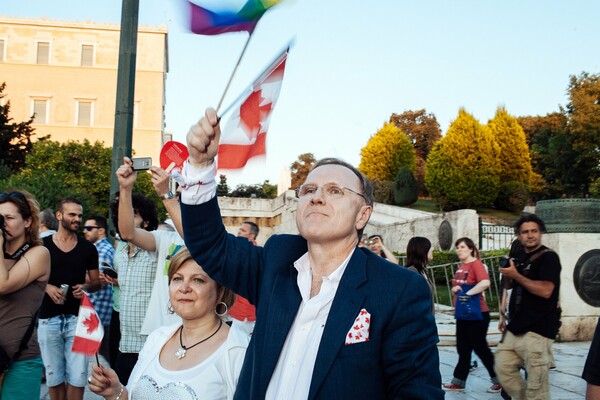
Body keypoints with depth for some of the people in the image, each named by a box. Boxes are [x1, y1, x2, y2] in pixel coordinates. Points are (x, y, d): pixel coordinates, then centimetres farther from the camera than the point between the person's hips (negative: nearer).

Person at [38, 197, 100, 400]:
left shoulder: (88, 248, 5)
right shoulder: (42, 245, 1)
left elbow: (97, 281, 12)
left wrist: (85, 287, -10)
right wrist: (47, 287, -12)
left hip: (78, 318, 0)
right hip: (48, 318, 0)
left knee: (77, 375, 0)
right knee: (53, 375, 10)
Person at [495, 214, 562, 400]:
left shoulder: (548, 257, -7)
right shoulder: (521, 258, 17)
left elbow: (545, 290, -21)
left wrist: (515, 275, -16)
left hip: (538, 330, -8)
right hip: (516, 328, 9)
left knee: (536, 384, -6)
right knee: (503, 368, 11)